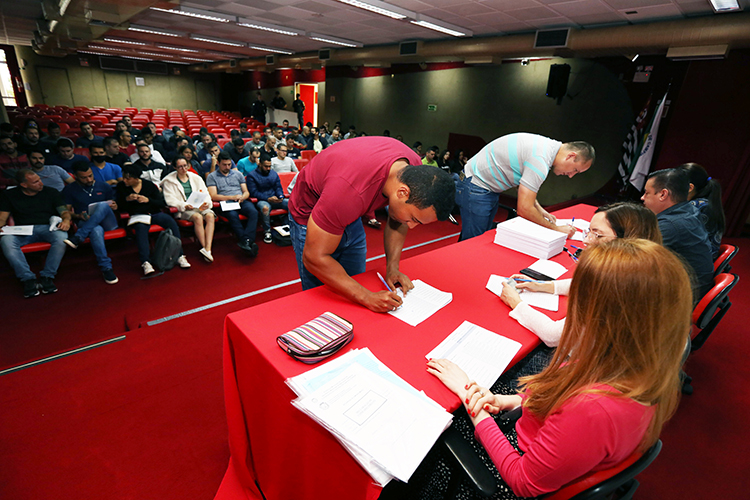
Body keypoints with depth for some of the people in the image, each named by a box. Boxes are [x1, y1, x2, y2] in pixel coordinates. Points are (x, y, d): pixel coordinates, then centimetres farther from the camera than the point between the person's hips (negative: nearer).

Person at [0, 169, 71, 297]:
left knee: (61, 237, -36)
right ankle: (28, 279, -26)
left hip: (48, 228, -1)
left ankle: (47, 277, -27)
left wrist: (66, 220, -18)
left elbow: (64, 211, 6)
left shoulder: (51, 192, 13)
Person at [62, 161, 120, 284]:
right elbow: (66, 211, 10)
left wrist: (114, 206, -4)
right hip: (85, 224, -1)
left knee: (103, 205, -33)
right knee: (96, 231, -40)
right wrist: (78, 216, -12)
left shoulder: (104, 186, 18)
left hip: (107, 222, 1)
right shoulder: (69, 190, 14)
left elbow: (114, 206, 21)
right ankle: (106, 269, -39)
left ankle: (78, 237, -32)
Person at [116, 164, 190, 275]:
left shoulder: (149, 185, 4)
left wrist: (148, 200, -17)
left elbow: (162, 203, 0)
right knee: (141, 228, -37)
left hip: (154, 213, 1)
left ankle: (179, 255, -27)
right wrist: (127, 199, -16)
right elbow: (119, 206, 4)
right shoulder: (121, 186, 7)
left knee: (172, 222, -30)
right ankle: (145, 262, -44)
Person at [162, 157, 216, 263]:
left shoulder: (196, 178, 19)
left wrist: (206, 203, -11)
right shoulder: (169, 181, 7)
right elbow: (170, 200, -5)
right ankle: (205, 248, -27)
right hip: (182, 210, -3)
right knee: (198, 217, -35)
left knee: (210, 216, -30)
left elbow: (205, 194, 12)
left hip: (199, 206, 3)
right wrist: (184, 205, -23)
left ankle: (207, 249, -38)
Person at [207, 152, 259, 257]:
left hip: (242, 201, 3)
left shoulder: (237, 173, 23)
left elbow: (246, 192, 18)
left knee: (253, 212, -31)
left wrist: (242, 198, -6)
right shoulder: (212, 176, 12)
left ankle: (246, 241, -44)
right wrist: (232, 197, -11)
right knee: (233, 215, -37)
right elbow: (213, 196, 0)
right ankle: (249, 243, -40)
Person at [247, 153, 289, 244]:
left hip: (275, 200, 5)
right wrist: (268, 199, -18)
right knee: (265, 207, -42)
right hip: (262, 201, -4)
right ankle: (267, 232, -24)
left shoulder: (274, 173, 17)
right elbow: (253, 193, -8)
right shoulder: (251, 175, 1)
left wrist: (280, 196, -6)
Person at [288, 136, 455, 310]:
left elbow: (397, 221, -2)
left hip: (350, 216, 6)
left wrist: (392, 267, -14)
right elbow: (314, 258, -36)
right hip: (309, 217, -6)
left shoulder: (415, 171, -20)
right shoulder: (351, 190, -43)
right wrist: (367, 297, -37)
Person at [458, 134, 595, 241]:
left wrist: (539, 210, 8)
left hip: (490, 190, 10)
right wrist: (556, 229, -16)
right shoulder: (540, 161, -27)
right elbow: (524, 209, -28)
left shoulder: (549, 146, 4)